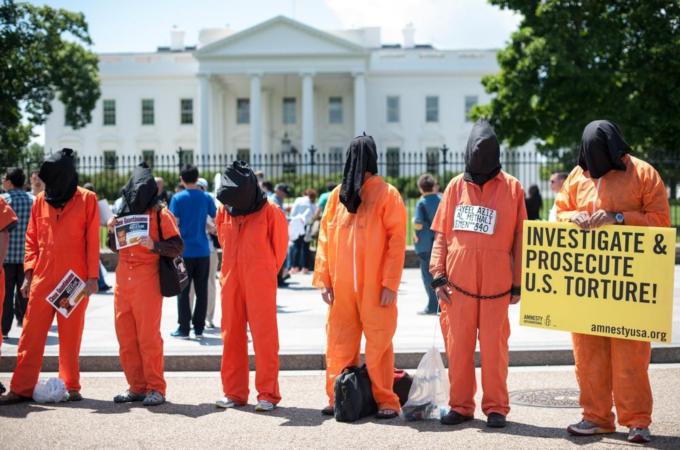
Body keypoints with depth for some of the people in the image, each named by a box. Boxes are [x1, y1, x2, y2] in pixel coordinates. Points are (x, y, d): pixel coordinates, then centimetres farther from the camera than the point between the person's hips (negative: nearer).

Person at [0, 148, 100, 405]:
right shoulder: (40, 201, 10)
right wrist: (28, 273, 4)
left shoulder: (87, 200, 0)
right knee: (31, 334, 1)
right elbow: (32, 239, 12)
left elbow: (92, 240, -1)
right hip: (42, 278, 3)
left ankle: (71, 386, 13)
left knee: (71, 336, 5)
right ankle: (22, 388, 5)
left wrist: (92, 276, -6)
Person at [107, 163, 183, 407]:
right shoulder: (124, 211, 14)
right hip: (123, 281, 6)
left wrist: (154, 245, -23)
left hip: (147, 281, -6)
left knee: (149, 336, -6)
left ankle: (156, 388, 1)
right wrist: (112, 231, 3)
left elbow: (177, 247, -7)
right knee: (125, 336, 6)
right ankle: (136, 387, 15)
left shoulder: (160, 213, -2)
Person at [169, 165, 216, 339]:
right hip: (202, 251, 2)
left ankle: (184, 328, 4)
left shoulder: (177, 198, -5)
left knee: (183, 291, 4)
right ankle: (199, 328, 9)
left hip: (184, 251, -2)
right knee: (201, 290, 7)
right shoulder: (206, 198, 2)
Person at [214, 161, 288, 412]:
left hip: (260, 284, -4)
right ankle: (234, 392, 15)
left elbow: (280, 245, 3)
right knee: (231, 337, 7)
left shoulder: (269, 212, -8)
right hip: (231, 282, 5)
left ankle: (268, 394, 3)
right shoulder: (224, 211, 5)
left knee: (264, 337, -2)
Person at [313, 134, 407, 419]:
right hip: (341, 286, 4)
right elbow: (325, 238, 10)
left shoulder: (387, 194, -2)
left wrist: (390, 283, -12)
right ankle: (338, 397, 19)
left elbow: (396, 240, -6)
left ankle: (385, 400, 8)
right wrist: (323, 279, 3)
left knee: (378, 343, 0)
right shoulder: (338, 195, 10)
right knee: (339, 343, 8)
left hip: (375, 287, -4)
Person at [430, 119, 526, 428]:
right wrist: (438, 275, 1)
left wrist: (518, 283, 1)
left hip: (496, 285, -2)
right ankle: (460, 406, 16)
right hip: (458, 284, 2)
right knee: (458, 347, 6)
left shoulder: (512, 188, 3)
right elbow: (441, 234, 9)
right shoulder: (456, 186, 8)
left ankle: (496, 407, 13)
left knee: (494, 348, 2)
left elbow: (520, 239, 4)